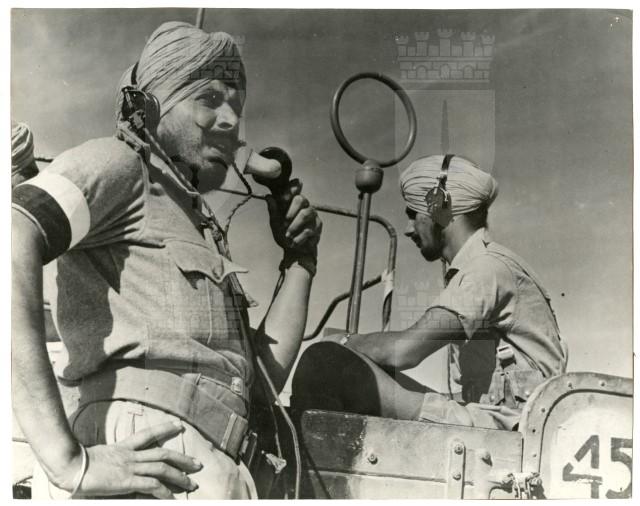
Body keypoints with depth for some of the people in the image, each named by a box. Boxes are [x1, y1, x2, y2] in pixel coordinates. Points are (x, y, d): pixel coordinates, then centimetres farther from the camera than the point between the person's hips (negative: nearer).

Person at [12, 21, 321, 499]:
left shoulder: (201, 233, 30)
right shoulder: (118, 164, 7)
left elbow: (263, 376, 23)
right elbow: (14, 247, -15)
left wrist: (299, 260, 19)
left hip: (211, 471, 8)